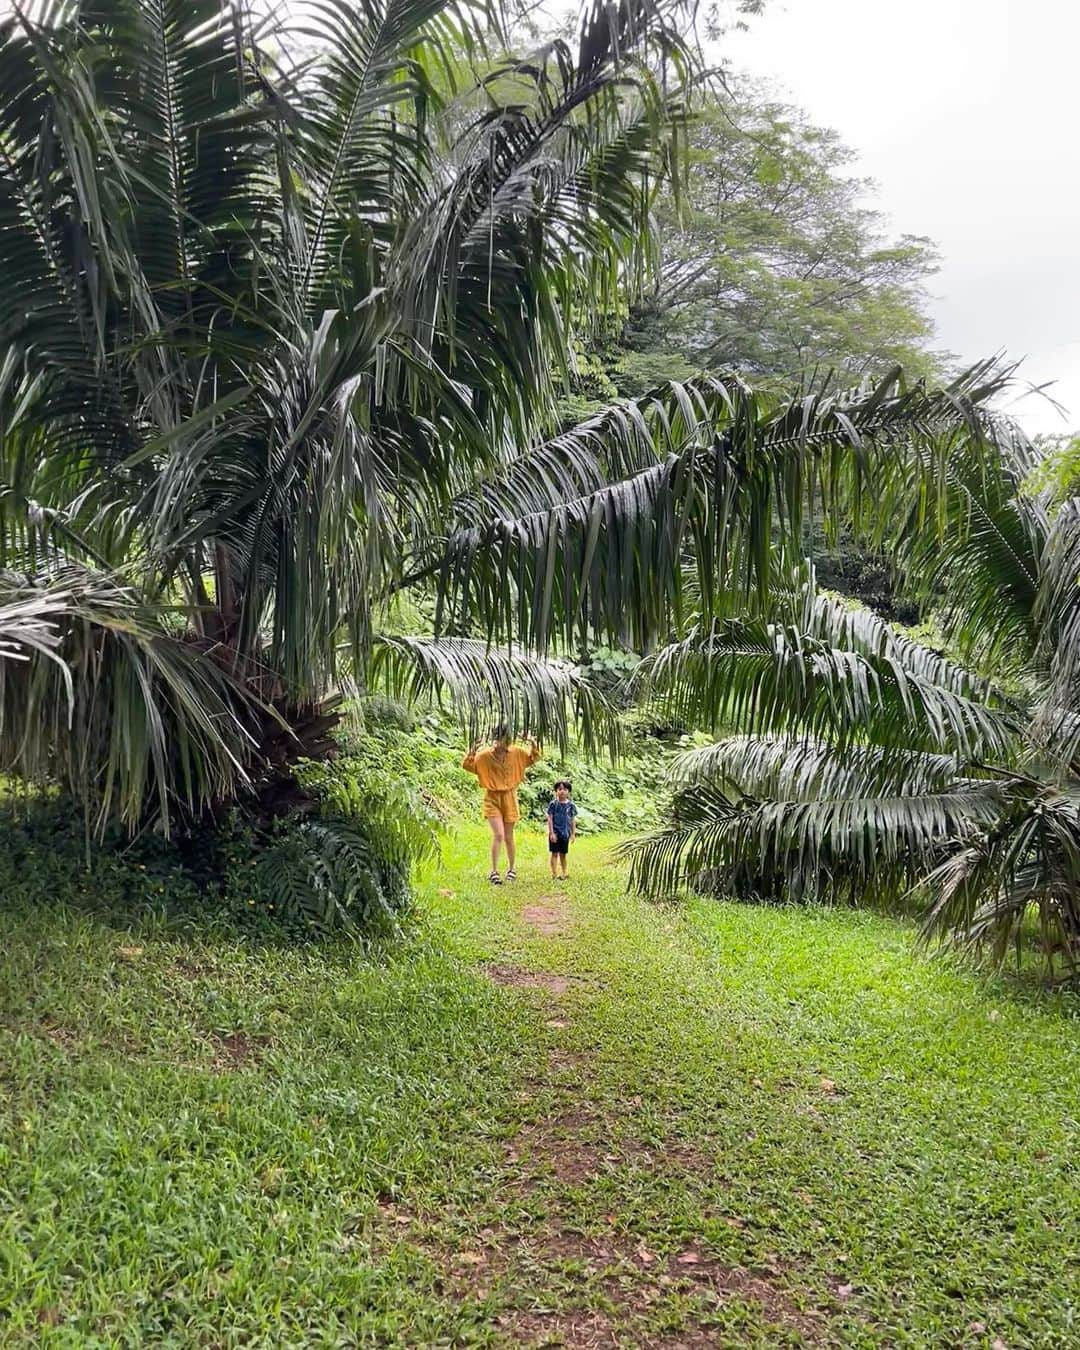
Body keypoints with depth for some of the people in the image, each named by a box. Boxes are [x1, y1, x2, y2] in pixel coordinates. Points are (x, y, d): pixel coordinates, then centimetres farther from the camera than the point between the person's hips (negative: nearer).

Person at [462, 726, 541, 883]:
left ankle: (511, 869, 29)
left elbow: (533, 758, 12)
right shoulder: (485, 755, -11)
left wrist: (534, 746, -8)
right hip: (492, 799, -3)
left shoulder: (516, 752, -2)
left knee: (508, 838, 12)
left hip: (509, 798, 3)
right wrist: (472, 752, -28)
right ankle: (494, 872, -7)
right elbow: (467, 765, -11)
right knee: (498, 835, -16)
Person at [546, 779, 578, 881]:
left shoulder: (571, 805, 1)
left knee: (563, 854, 12)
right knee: (555, 853, 0)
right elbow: (550, 819, -6)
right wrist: (551, 833, -11)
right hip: (555, 833, -3)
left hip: (565, 833, 3)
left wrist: (573, 834, 4)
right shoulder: (553, 804, -6)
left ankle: (564, 873, 24)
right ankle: (555, 874, 3)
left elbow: (573, 820, 6)